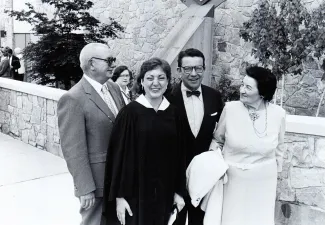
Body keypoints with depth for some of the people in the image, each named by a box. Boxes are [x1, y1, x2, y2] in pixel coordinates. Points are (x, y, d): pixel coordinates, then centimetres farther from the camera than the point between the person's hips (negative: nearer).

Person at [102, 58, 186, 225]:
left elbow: (179, 155, 5)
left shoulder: (173, 113, 2)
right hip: (135, 191, -3)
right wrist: (119, 195, -10)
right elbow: (119, 154, -9)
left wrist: (179, 191, 4)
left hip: (164, 192, 4)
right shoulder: (130, 112, -9)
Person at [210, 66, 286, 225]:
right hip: (233, 178, -1)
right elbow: (217, 139, 3)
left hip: (263, 181, 1)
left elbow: (277, 147, 6)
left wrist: (276, 170, 15)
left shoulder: (278, 114, -10)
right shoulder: (230, 109, -14)